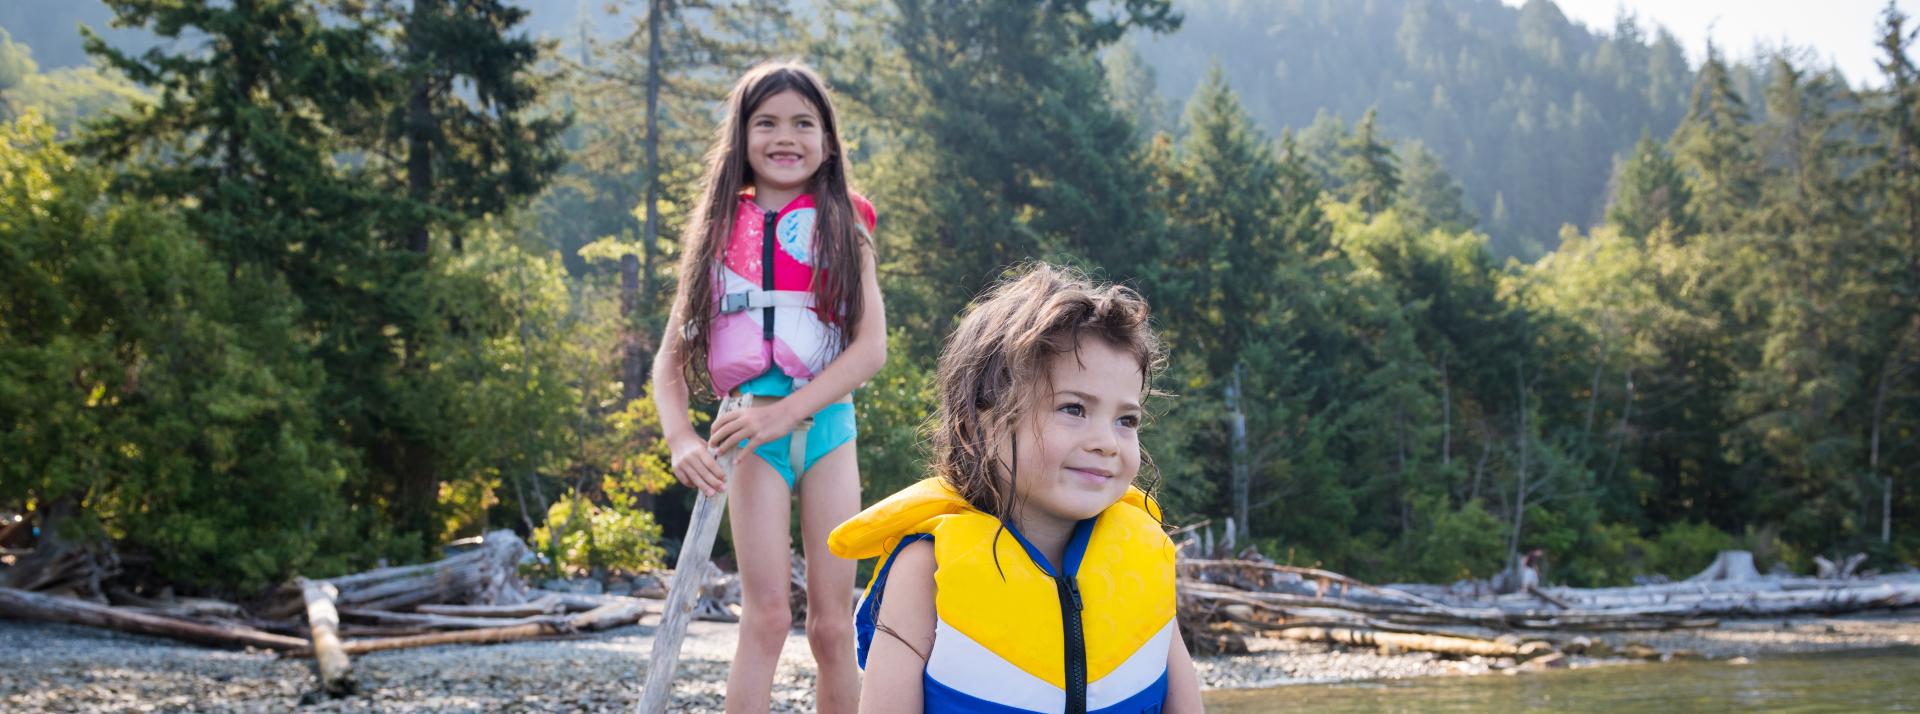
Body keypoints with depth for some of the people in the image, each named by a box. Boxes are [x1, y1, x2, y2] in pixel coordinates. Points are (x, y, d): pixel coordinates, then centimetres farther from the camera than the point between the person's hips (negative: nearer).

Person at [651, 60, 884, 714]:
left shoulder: (843, 226, 6)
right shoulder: (719, 231, 8)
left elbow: (872, 345, -6)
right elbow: (671, 354, 6)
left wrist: (785, 412, -17)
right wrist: (680, 439, -13)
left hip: (827, 421, 1)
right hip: (750, 431, 0)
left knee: (832, 624, 2)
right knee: (765, 616, -9)